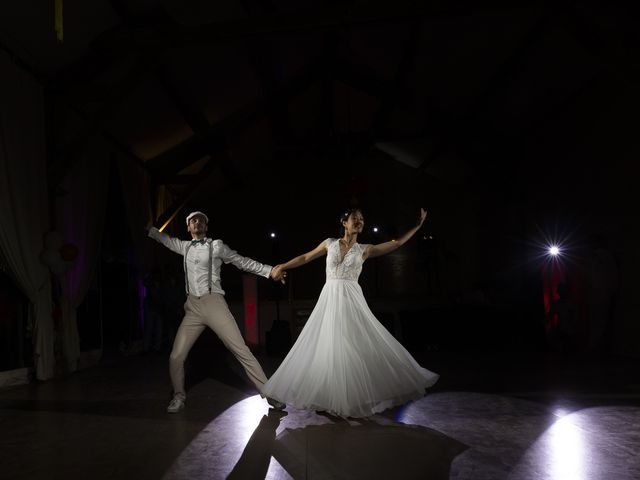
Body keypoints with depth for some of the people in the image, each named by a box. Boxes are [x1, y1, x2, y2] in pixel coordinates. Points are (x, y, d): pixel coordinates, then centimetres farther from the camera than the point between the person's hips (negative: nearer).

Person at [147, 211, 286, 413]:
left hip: (214, 304, -4)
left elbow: (243, 261, 8)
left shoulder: (216, 246, 6)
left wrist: (269, 271, 5)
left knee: (241, 350, -8)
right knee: (176, 357, 0)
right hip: (193, 308, 4)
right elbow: (165, 238, 35)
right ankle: (178, 396, 24)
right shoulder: (185, 247, 17)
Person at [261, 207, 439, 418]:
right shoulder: (330, 243, 9)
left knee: (361, 346, -3)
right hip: (329, 299, 1)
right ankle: (329, 396, 17)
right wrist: (283, 266, 16)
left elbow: (397, 243, 8)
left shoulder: (364, 250, 7)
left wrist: (419, 224, 9)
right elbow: (306, 257, 18)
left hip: (351, 300, -1)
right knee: (327, 347, 4)